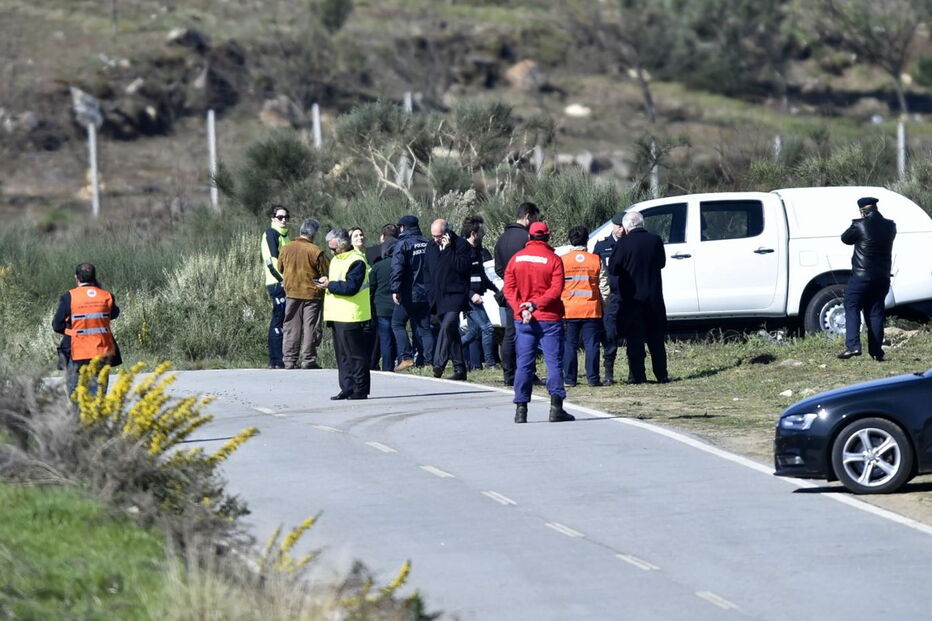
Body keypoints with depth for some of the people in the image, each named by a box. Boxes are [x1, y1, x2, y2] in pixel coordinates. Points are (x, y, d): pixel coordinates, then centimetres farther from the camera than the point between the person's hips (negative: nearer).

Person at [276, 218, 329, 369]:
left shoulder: (285, 249, -1)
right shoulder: (316, 251, -14)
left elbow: (280, 270, 11)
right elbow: (326, 273, -9)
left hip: (291, 293, 4)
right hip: (312, 294, -4)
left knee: (291, 328, 10)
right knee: (311, 327, 4)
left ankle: (288, 360, 9)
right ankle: (308, 360, 2)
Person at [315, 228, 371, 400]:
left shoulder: (356, 262, -13)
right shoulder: (336, 260, 17)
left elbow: (351, 287, -21)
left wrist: (330, 285, -16)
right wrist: (326, 282, 7)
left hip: (352, 317, -10)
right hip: (338, 315, 10)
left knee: (356, 354, -5)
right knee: (342, 354, 10)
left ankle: (360, 389, -2)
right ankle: (347, 388, 13)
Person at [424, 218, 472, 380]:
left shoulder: (461, 244, -5)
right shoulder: (431, 246, 15)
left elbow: (463, 266, -17)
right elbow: (428, 271, 23)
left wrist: (448, 249, -19)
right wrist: (430, 293, 16)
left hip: (455, 295, -7)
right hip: (439, 297, 7)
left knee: (447, 326, -23)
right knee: (452, 332, 9)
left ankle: (439, 364, -30)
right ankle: (459, 368, 12)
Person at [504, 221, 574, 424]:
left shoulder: (517, 258, 4)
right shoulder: (553, 259, -5)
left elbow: (509, 288, -1)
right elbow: (556, 290, -13)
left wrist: (521, 308, -9)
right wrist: (535, 305, -14)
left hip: (523, 320, 3)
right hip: (549, 319, -3)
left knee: (524, 364, 5)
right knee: (554, 362, 0)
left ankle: (521, 409, 1)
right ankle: (556, 406, -9)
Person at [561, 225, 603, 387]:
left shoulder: (562, 260, -3)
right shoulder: (595, 260, -2)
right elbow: (602, 284, 1)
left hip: (569, 311, 0)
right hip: (591, 310, 0)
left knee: (569, 345, 5)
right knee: (591, 345, 2)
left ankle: (569, 378, 4)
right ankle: (593, 378, 0)